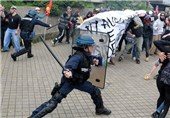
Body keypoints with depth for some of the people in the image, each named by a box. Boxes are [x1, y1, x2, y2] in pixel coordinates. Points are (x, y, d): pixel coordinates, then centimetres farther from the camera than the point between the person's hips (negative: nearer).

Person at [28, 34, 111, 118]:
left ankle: (100, 109, 38)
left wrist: (93, 61, 3)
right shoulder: (78, 56, -29)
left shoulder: (86, 55, -4)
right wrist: (67, 70, -70)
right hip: (69, 81, -8)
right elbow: (70, 64, -48)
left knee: (95, 91, 13)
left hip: (79, 81, 9)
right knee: (54, 101, -14)